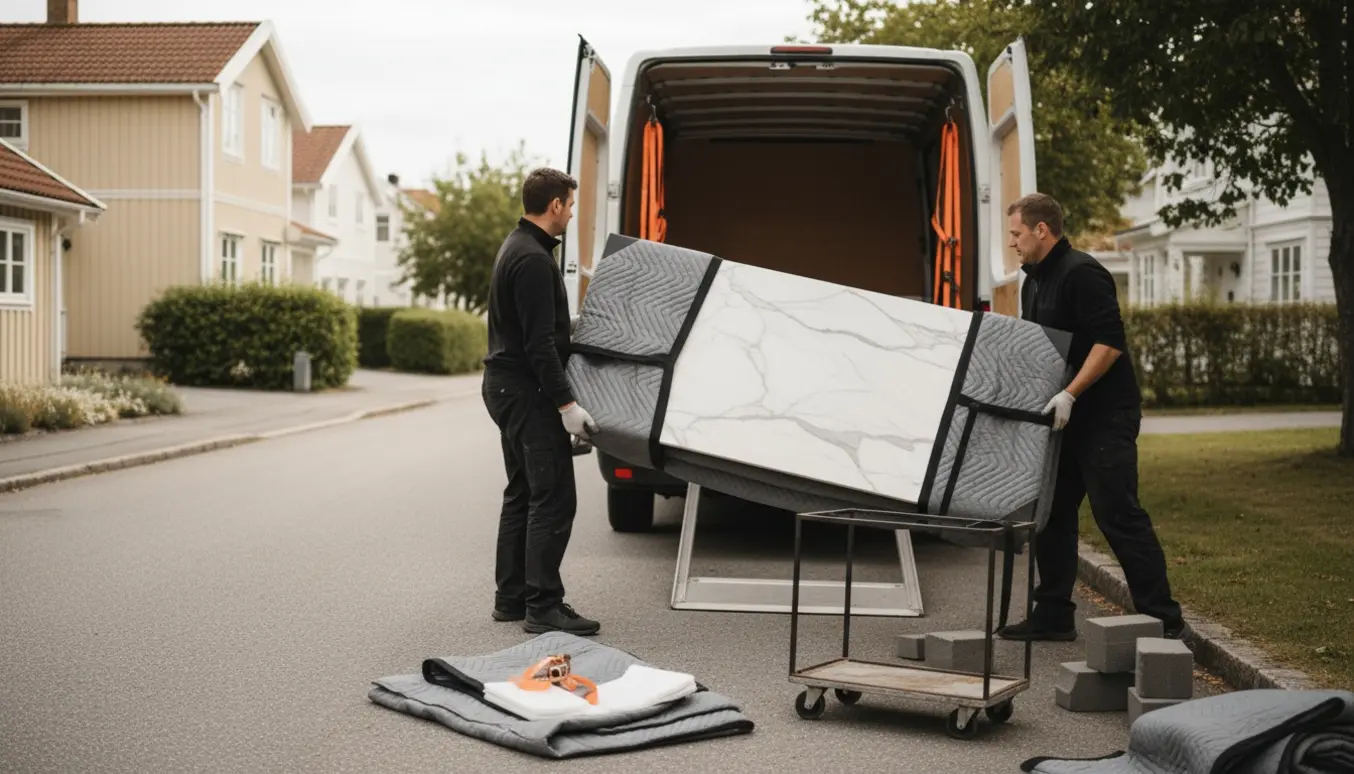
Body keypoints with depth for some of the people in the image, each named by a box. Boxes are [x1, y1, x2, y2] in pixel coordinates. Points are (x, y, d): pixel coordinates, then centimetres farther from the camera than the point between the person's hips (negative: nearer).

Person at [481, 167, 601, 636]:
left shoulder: (518, 247, 15)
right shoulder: (534, 259, -19)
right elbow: (539, 343, -24)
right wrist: (565, 404, -23)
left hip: (506, 386, 11)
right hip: (526, 390, -11)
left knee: (522, 492, 14)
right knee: (554, 496, -9)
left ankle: (511, 597, 19)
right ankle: (543, 606, -8)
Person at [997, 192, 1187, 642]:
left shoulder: (1081, 274, -15)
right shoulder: (1034, 281, 16)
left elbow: (1110, 342, -23)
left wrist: (1069, 395, -26)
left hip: (1104, 416, -10)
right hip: (1064, 420, 10)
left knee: (1117, 513, -9)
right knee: (1052, 515, 10)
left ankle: (1162, 619, -2)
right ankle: (1053, 616, 18)